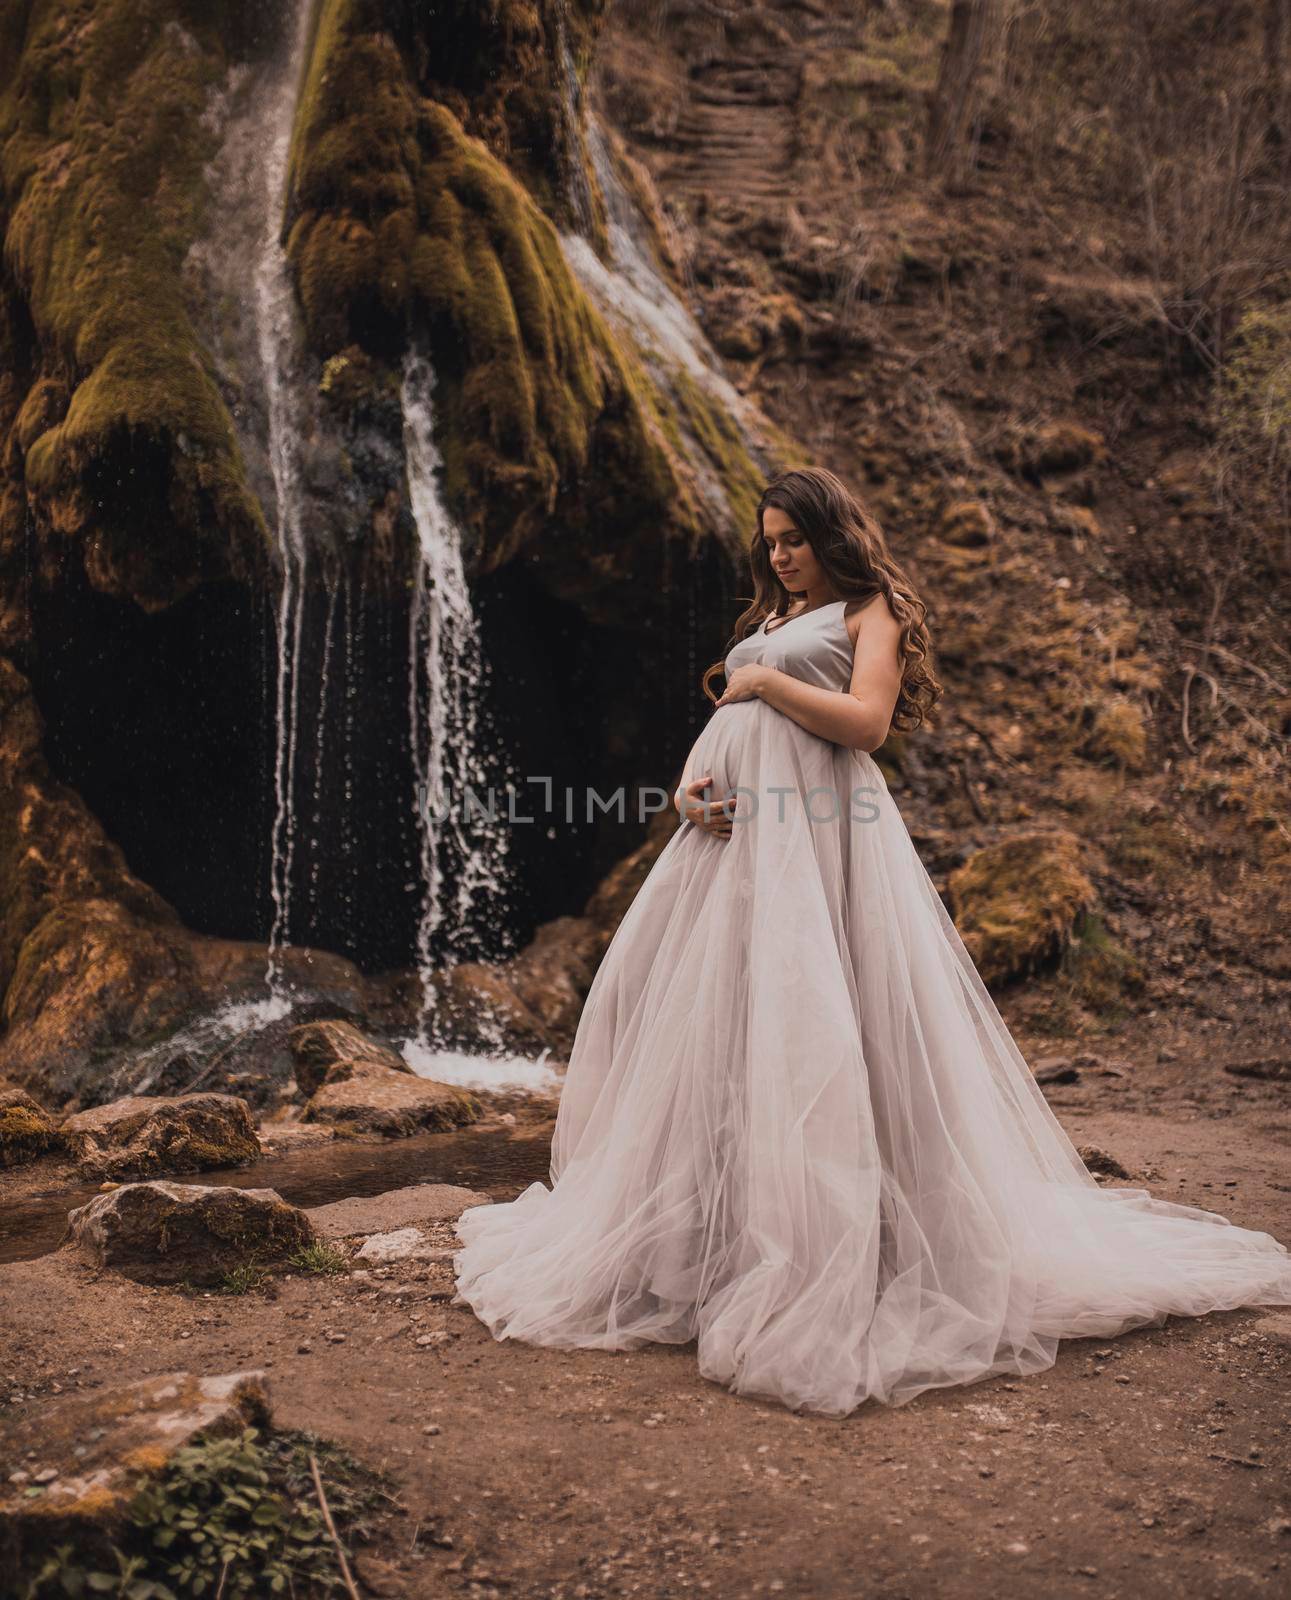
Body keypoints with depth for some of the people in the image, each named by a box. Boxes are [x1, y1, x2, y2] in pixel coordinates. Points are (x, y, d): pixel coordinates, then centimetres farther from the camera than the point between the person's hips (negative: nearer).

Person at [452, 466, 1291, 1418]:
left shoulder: (870, 613, 5)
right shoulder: (768, 622, 27)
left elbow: (865, 722, -11)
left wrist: (765, 682, -5)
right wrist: (692, 788, 3)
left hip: (816, 826, -8)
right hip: (732, 827, 8)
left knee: (813, 1028, -12)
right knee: (698, 1008, 2)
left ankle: (833, 1249, -5)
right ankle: (716, 1227, 10)